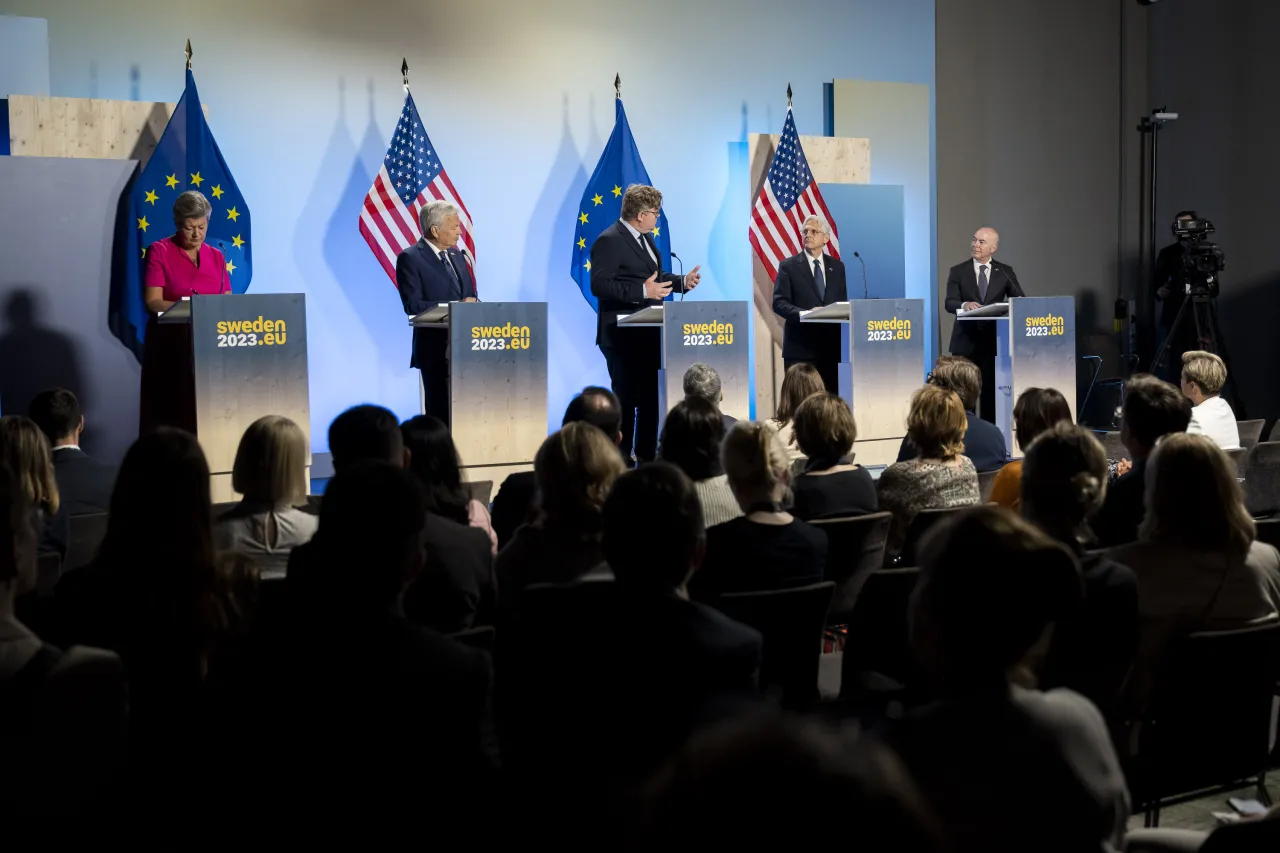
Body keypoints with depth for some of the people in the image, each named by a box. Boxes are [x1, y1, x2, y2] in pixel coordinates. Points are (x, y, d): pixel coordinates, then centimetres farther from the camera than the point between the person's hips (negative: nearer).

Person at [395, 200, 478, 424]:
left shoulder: (456, 254, 15)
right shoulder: (410, 258, -8)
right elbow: (413, 305, -17)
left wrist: (471, 304, -6)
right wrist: (455, 306, -18)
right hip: (436, 349, -6)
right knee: (440, 414, -1)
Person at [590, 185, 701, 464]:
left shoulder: (646, 238, 14)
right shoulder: (609, 241, -15)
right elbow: (599, 285, -23)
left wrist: (683, 282, 5)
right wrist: (642, 292, -27)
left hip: (648, 332, 9)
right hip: (623, 336, -9)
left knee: (651, 395, 14)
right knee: (626, 398, -3)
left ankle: (647, 456, 24)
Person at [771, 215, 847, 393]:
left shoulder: (837, 266, 14)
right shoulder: (788, 266, 2)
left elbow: (843, 302, 15)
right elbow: (779, 303, -6)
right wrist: (805, 314, -22)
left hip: (831, 344, 4)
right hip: (800, 345, -4)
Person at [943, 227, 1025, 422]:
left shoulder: (1005, 272, 6)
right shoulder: (958, 271, 3)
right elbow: (950, 303, -8)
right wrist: (964, 305, -29)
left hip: (994, 340, 1)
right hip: (966, 341, -1)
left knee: (992, 390, 2)